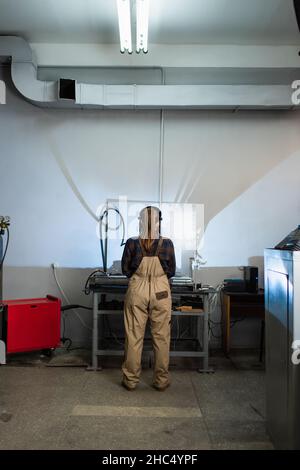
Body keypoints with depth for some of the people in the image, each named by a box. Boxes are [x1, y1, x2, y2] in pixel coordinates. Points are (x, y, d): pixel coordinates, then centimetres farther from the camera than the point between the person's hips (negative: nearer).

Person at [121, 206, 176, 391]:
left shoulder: (132, 243, -9)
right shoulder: (167, 244, -9)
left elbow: (125, 269, 2)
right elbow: (172, 271, 3)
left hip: (137, 290, 0)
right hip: (160, 292, 0)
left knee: (134, 336, 10)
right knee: (161, 337, 11)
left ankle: (131, 380, 22)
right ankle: (161, 380, 23)